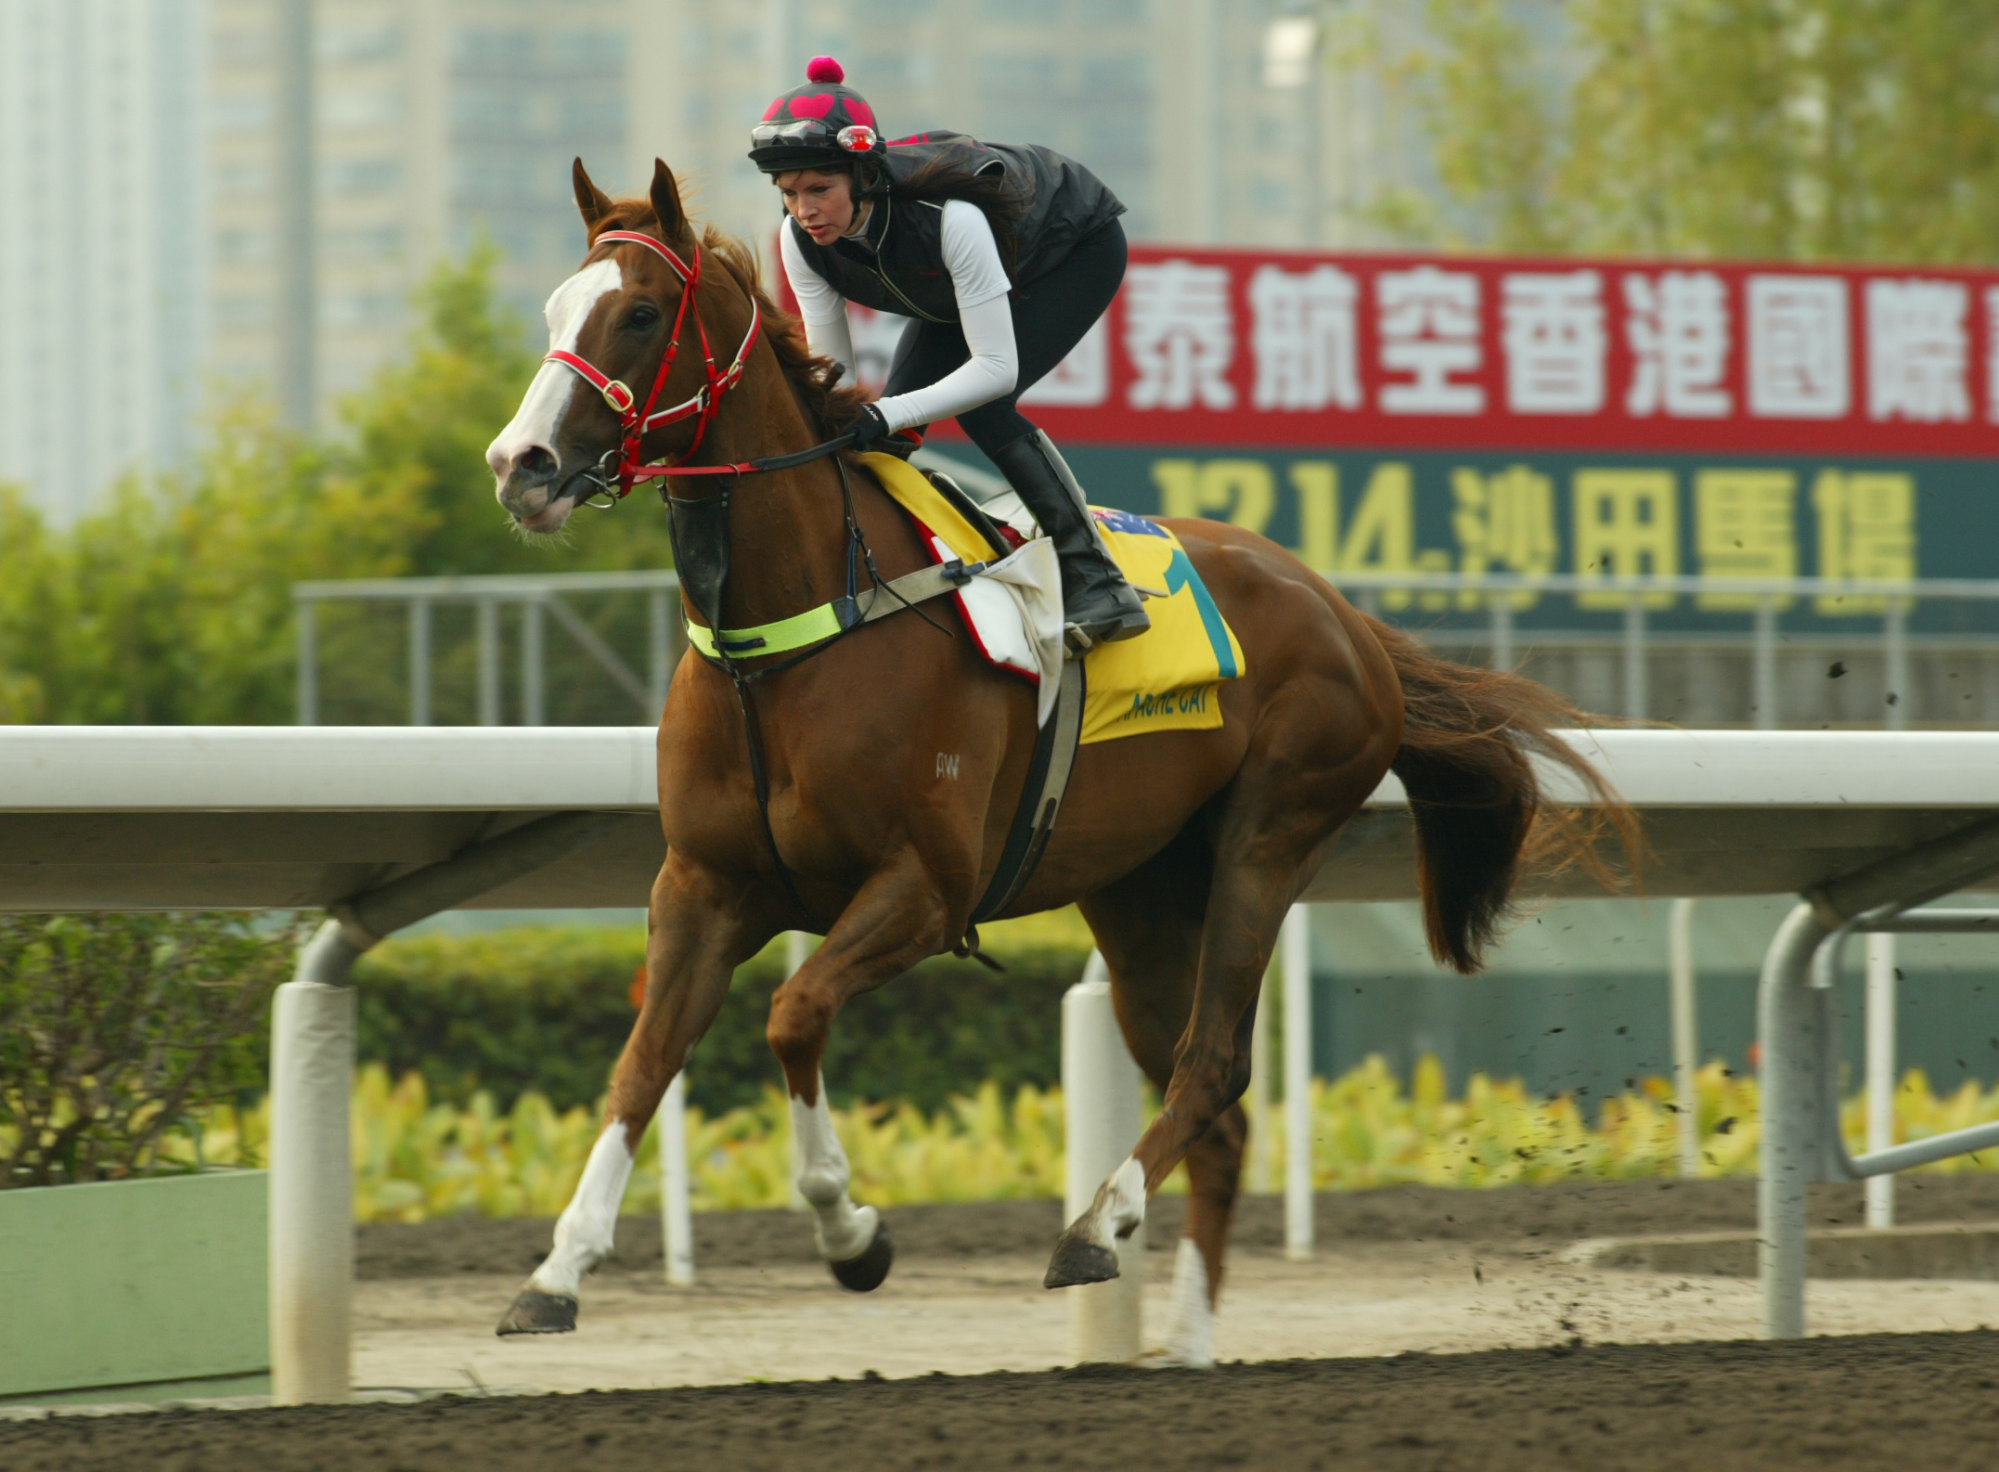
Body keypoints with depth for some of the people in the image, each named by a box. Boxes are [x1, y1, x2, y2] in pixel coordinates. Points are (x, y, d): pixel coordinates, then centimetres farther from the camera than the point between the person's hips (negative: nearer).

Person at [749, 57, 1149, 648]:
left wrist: (887, 417, -51)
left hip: (1080, 249, -7)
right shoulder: (803, 240, -25)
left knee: (981, 406, -26)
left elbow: (996, 368, -41)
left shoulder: (947, 214, -44)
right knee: (887, 421, -8)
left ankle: (1098, 583, -20)